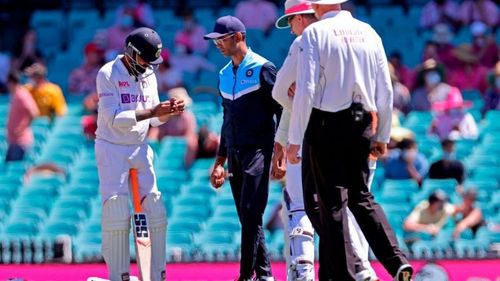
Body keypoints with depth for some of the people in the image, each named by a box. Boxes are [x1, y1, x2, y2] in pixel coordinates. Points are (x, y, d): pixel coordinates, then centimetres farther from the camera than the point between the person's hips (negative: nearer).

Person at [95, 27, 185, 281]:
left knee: (156, 212, 1)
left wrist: (168, 111, -12)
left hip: (140, 149, 6)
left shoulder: (148, 76, 7)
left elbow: (155, 120, 10)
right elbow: (113, 118, -21)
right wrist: (151, 112, -26)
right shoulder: (108, 74, -13)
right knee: (117, 215, -8)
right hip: (112, 150, -6)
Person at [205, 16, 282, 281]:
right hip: (235, 154, 7)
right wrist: (220, 161, 22)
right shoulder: (224, 75, 17)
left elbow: (281, 111, -7)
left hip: (258, 149, -7)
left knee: (251, 213, -14)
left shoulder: (262, 69, -5)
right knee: (246, 218, 5)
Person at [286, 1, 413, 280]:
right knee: (362, 197, 15)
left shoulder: (315, 33, -7)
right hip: (363, 123, 5)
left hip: (326, 123, -5)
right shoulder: (369, 32, 7)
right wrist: (382, 136, 17)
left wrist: (295, 139, -9)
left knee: (333, 202, 1)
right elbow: (385, 90, 8)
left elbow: (306, 90, -13)